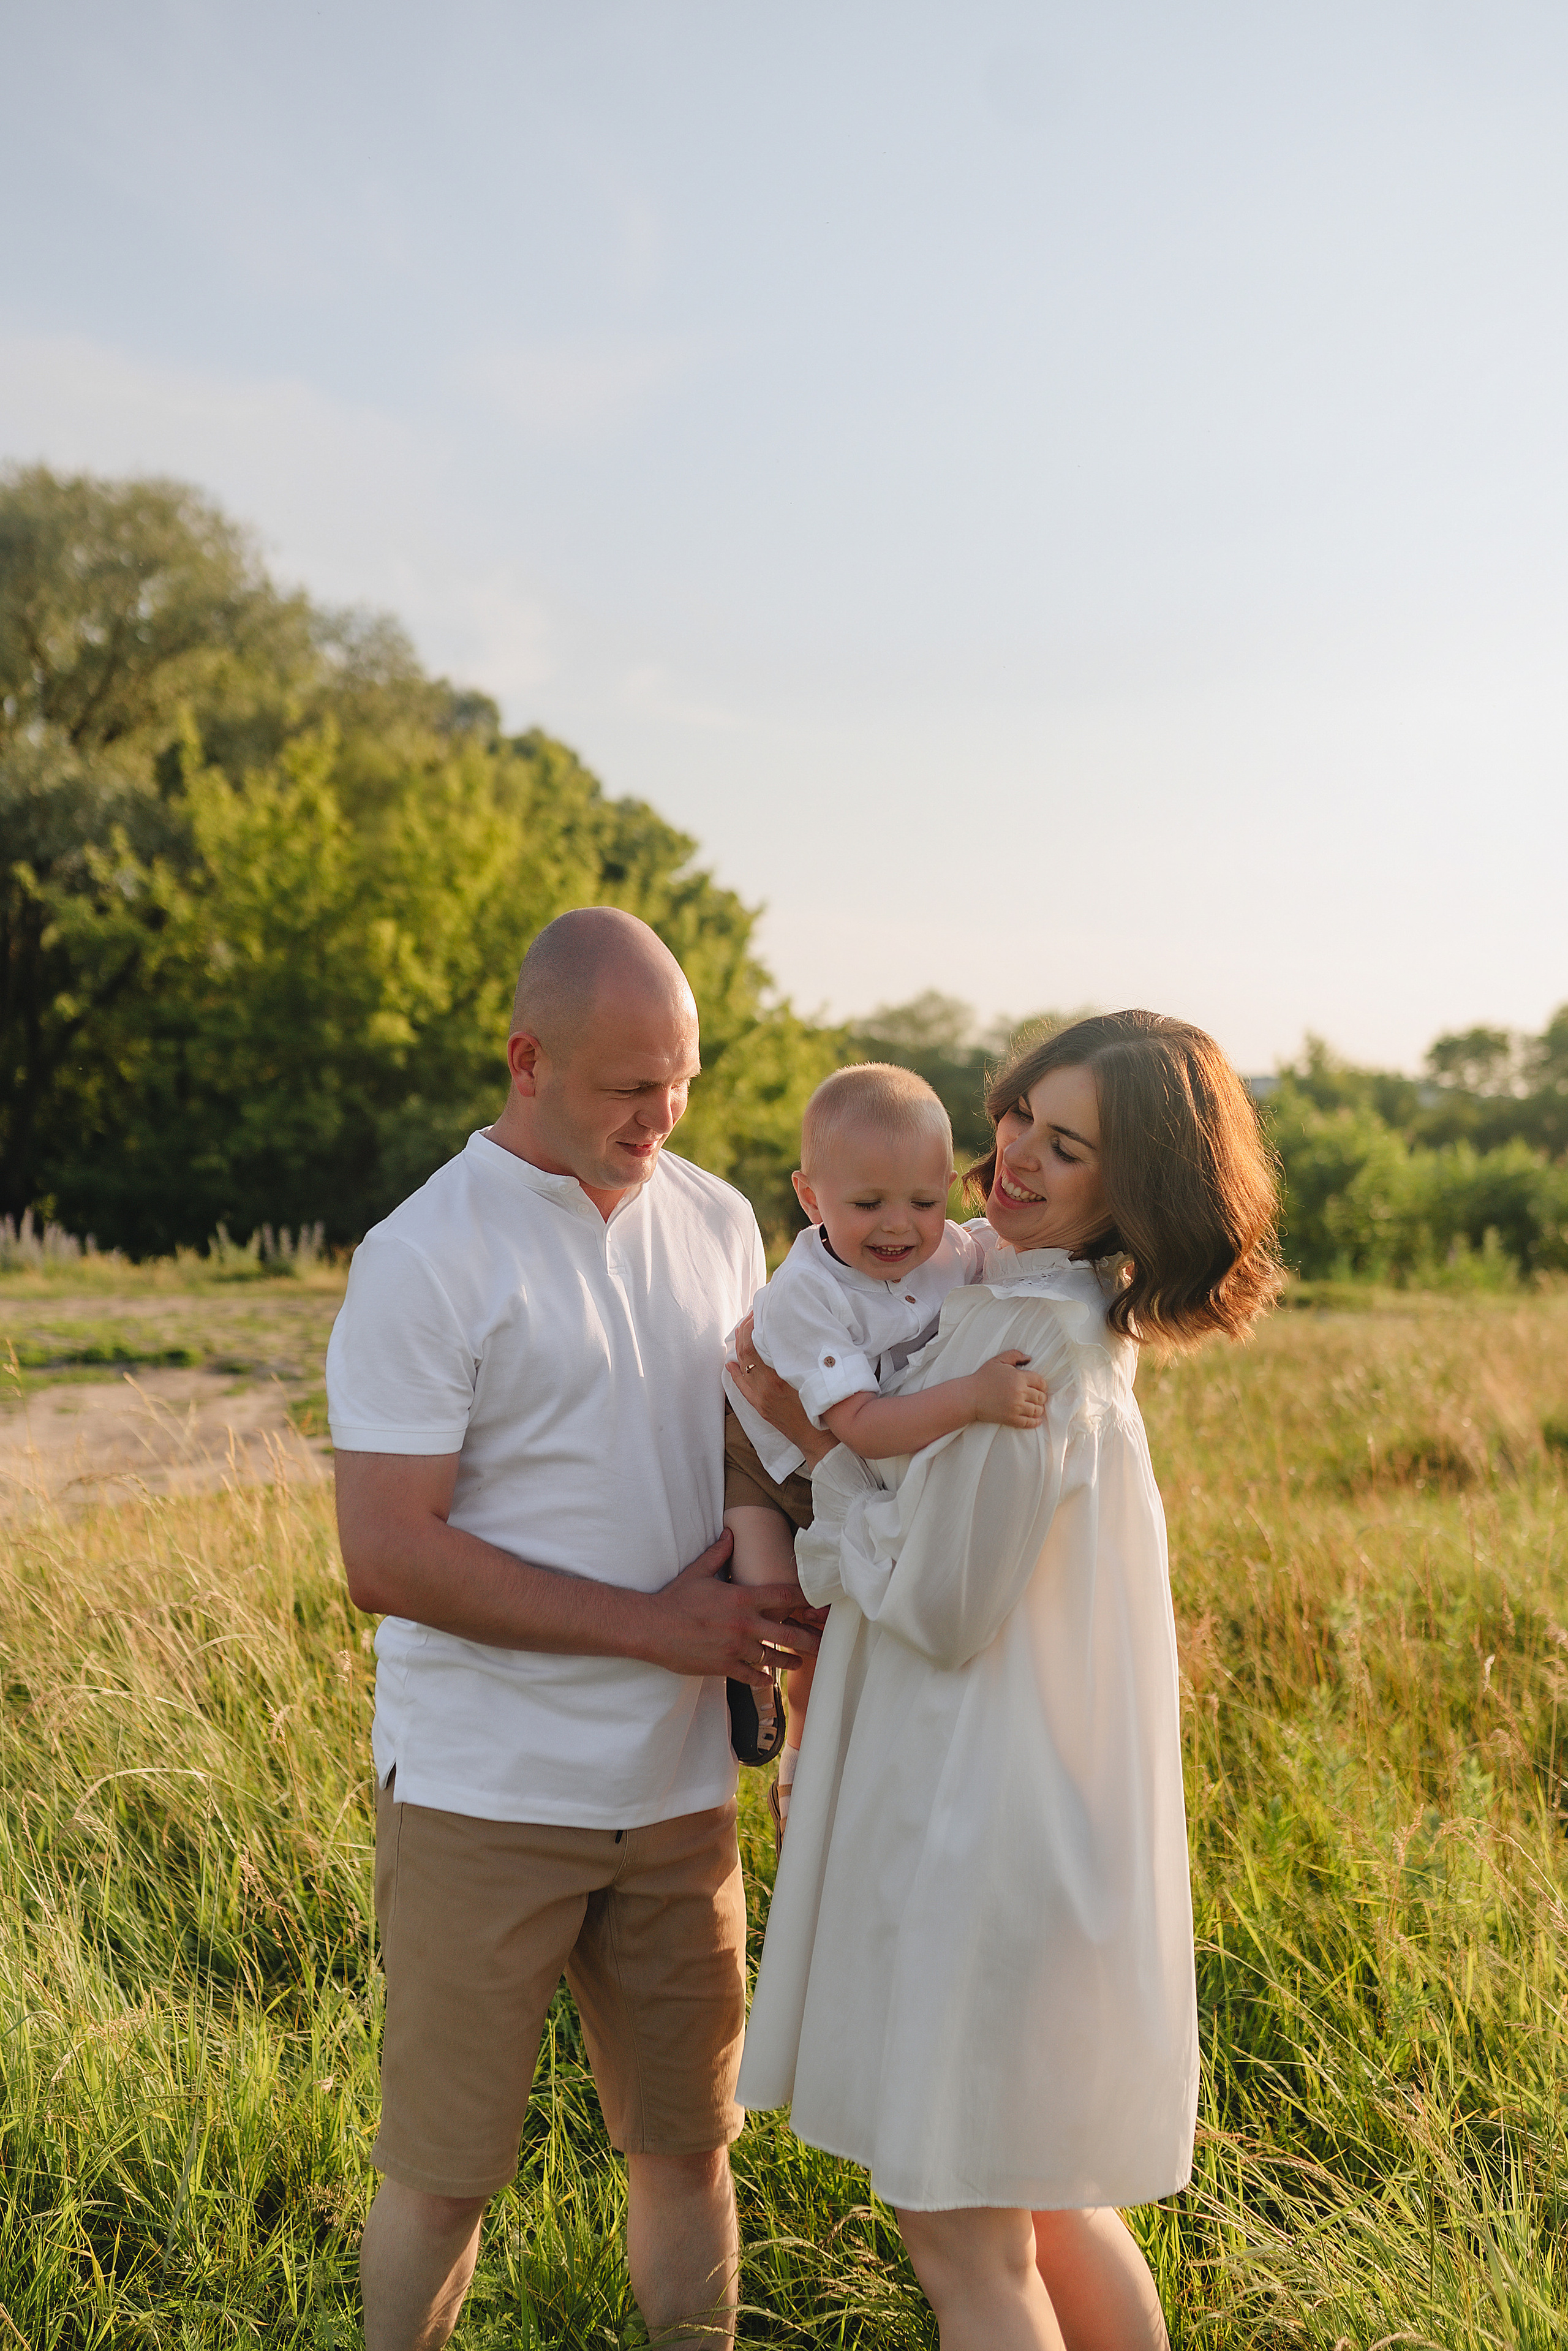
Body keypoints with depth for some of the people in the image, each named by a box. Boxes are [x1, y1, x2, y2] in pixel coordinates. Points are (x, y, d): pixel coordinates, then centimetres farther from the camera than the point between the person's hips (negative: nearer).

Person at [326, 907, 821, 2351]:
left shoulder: (718, 1224, 7)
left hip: (677, 1786, 5)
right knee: (445, 2172, 7)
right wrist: (653, 1624, -15)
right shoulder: (424, 1258, -11)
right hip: (484, 1797, -4)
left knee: (688, 2143, 14)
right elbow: (386, 1555, -15)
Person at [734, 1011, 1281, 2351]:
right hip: (1038, 1823, 10)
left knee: (961, 2234, 6)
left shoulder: (1036, 1346, -24)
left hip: (979, 1823, -10)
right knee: (1040, 2202, 24)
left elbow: (940, 1607, -20)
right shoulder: (1081, 1318, 6)